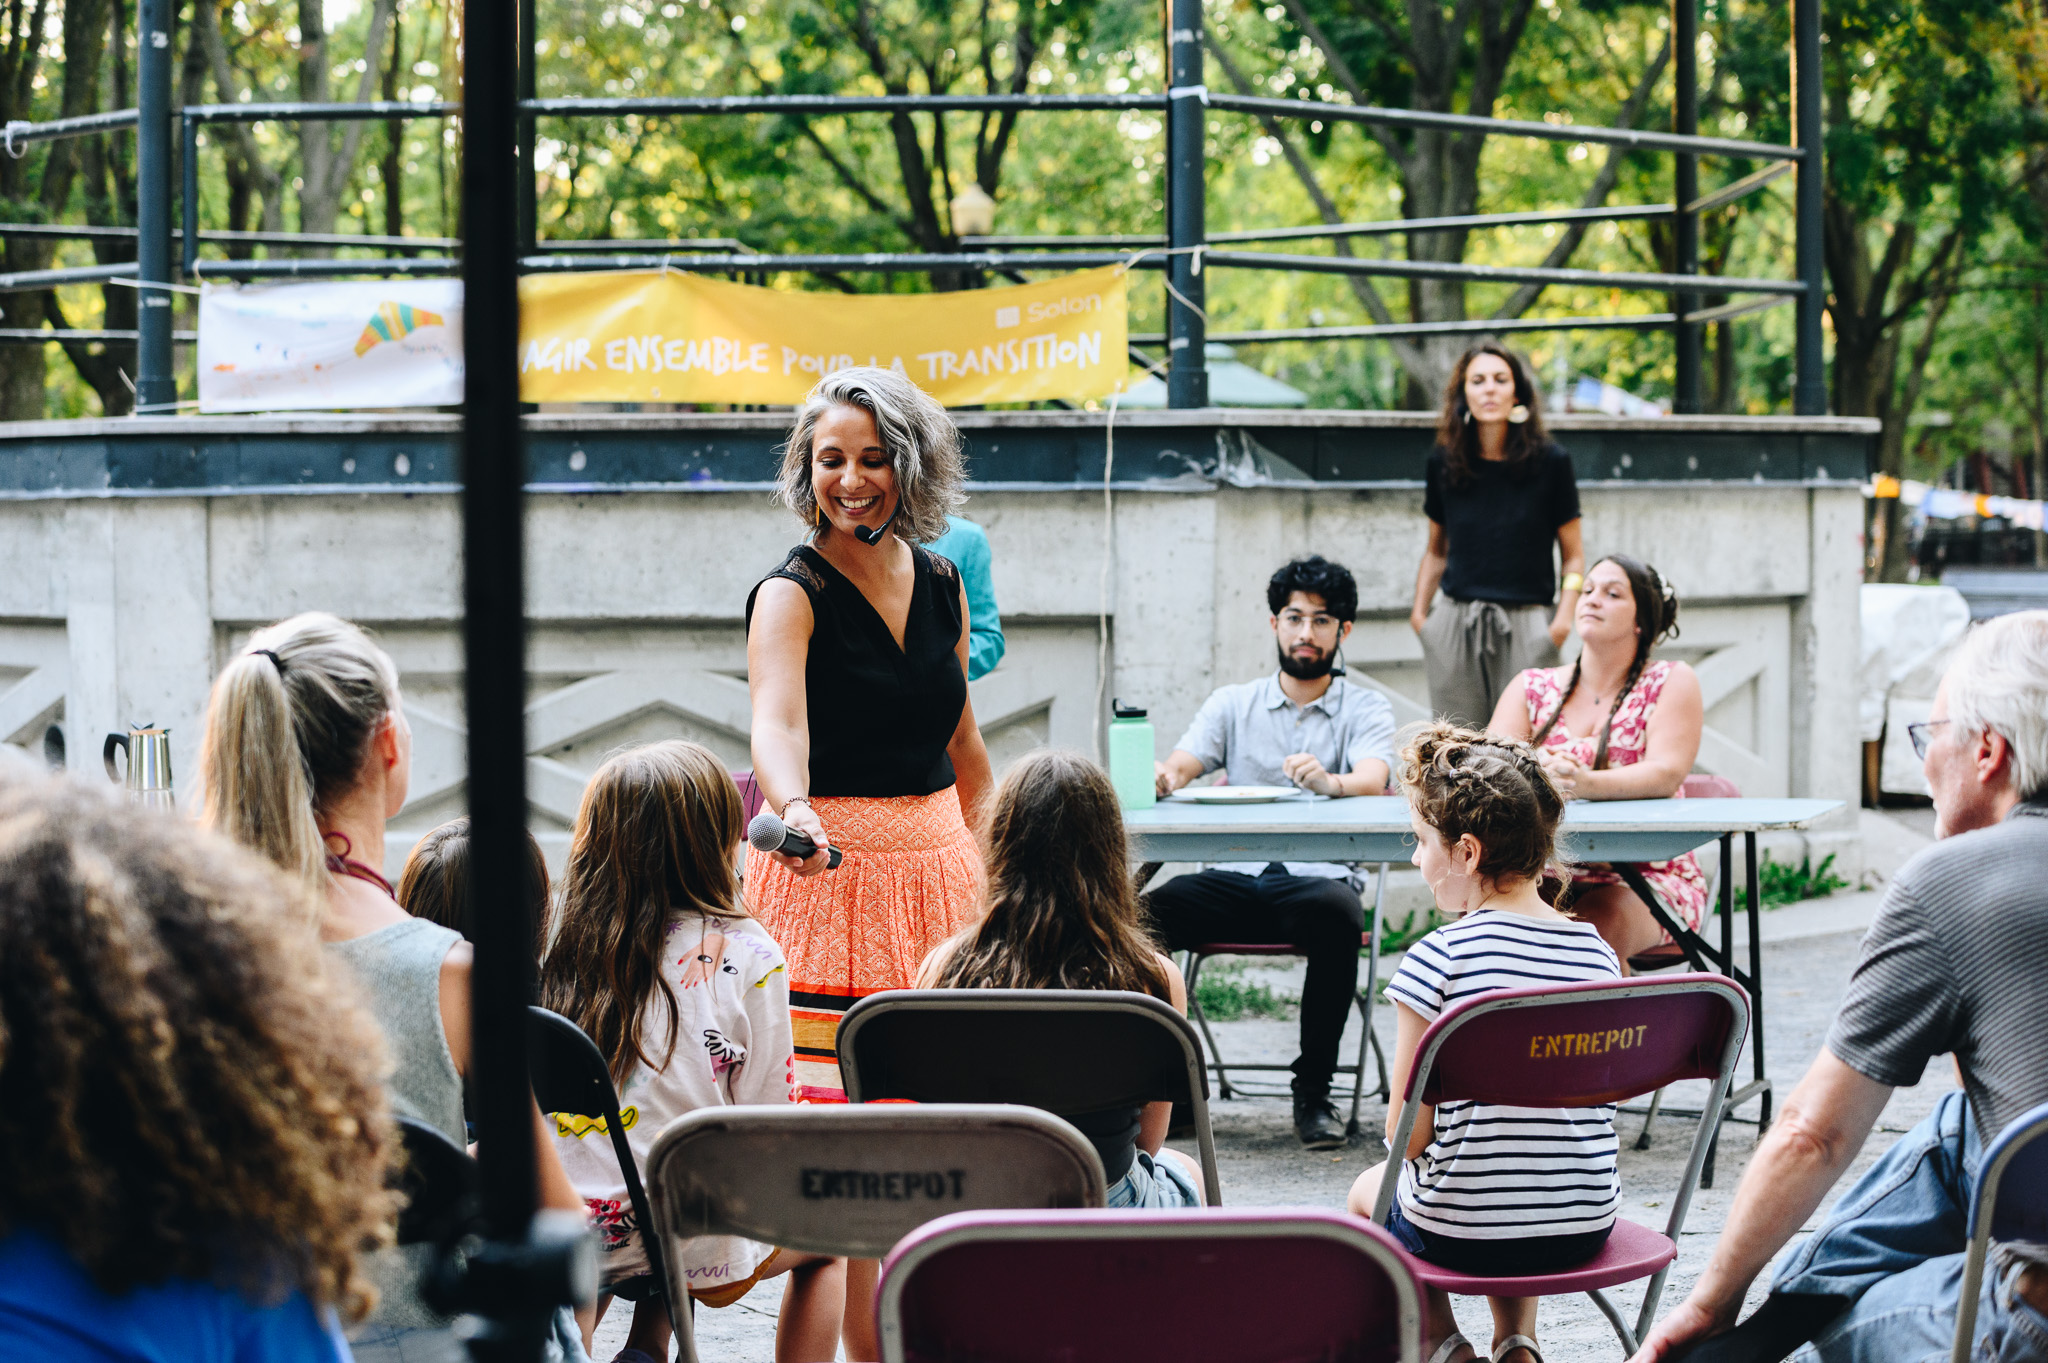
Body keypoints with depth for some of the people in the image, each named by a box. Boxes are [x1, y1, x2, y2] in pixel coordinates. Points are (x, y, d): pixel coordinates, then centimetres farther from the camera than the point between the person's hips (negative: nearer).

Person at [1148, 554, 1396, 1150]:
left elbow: (1373, 780, -9)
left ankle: (1313, 1091, -24)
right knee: (1142, 915, -27)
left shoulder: (1365, 709, 11)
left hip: (1318, 875, -2)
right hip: (1234, 875, 2)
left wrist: (1329, 781, -34)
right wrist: (1163, 777, -23)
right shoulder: (1233, 704, 19)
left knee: (1336, 915, -38)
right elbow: (1181, 763, 4)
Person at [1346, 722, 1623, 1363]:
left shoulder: (1439, 957, -18)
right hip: (1586, 1228, 4)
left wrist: (1411, 1151, 8)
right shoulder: (1597, 952, -2)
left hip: (1462, 1232, -4)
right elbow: (1591, 1098, 8)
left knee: (1369, 1189, 30)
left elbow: (1408, 1133, -13)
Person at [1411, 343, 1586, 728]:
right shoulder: (1443, 462, 8)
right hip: (1455, 623, 2)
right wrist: (1419, 612, 7)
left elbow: (1573, 557, 6)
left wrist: (1564, 617, -8)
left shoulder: (1550, 461, 1)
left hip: (1527, 628, -2)